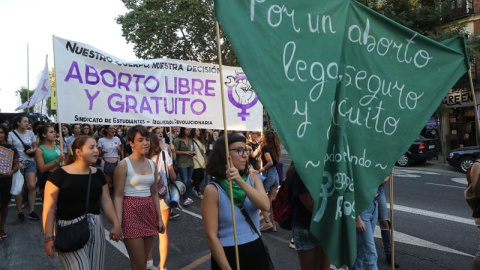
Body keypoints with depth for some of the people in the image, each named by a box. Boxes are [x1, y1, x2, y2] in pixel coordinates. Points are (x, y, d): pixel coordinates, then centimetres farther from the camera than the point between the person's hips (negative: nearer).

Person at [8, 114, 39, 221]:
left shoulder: (31, 133, 5)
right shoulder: (11, 134, -3)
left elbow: (36, 147, 13)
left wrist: (32, 150, -11)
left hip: (30, 162, 2)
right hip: (17, 163, -2)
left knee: (32, 186, -6)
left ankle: (32, 211, 2)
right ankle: (20, 212, 16)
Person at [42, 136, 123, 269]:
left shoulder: (98, 174, 5)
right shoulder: (60, 174, -10)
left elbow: (106, 201, 8)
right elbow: (49, 208, -10)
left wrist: (116, 224, 0)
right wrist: (49, 238, -12)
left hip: (95, 228, 5)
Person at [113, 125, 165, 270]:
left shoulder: (152, 164, 8)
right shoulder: (123, 165, -9)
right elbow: (118, 196, -11)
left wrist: (159, 218, 10)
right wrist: (118, 223, -18)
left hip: (148, 211, 6)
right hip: (131, 211, -6)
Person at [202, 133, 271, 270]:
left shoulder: (253, 179, -2)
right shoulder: (213, 190, -15)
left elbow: (265, 206, -20)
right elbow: (211, 236, -16)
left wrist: (240, 181, -30)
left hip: (256, 251, 4)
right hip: (228, 254, -4)